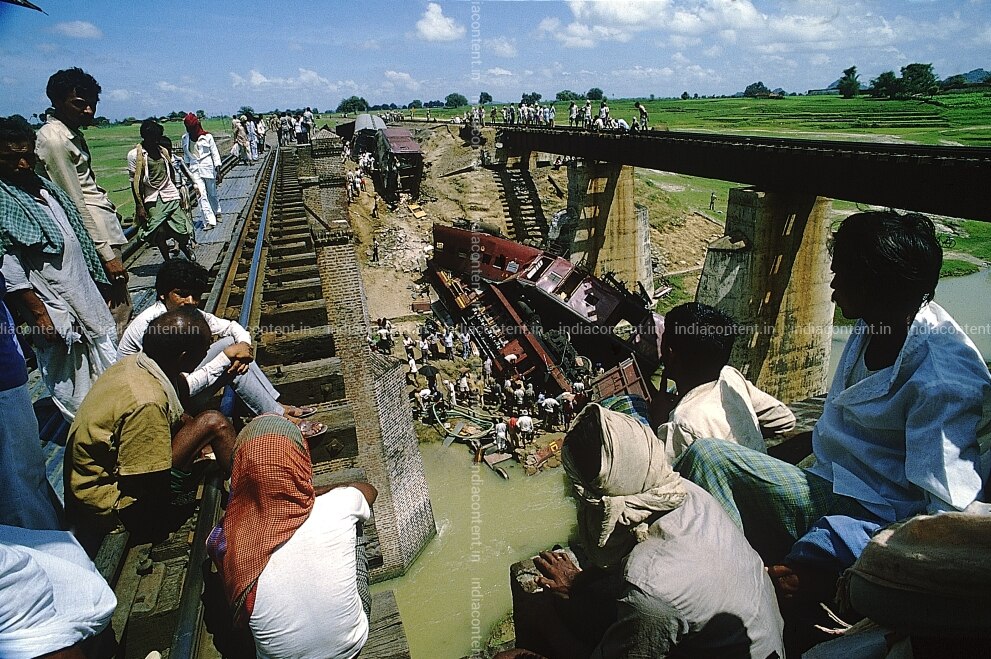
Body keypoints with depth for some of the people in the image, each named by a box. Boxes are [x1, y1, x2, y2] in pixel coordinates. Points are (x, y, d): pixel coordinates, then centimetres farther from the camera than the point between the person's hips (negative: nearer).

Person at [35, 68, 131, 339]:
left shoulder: (73, 132, 15)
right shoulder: (54, 139, -15)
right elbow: (75, 204, -18)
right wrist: (107, 254, -19)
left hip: (106, 227, 10)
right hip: (97, 236, -10)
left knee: (123, 307, 13)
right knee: (118, 311, -9)